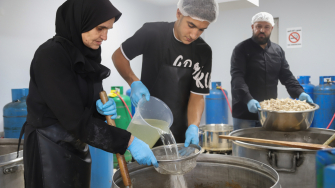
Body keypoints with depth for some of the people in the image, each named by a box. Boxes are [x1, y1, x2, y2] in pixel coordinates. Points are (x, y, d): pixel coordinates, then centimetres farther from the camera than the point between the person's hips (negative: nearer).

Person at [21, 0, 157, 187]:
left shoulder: (88, 54, 2)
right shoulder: (50, 55, -20)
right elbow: (75, 119, -25)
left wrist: (103, 107, -12)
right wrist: (128, 141, -26)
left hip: (78, 148, 7)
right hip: (51, 150, -7)